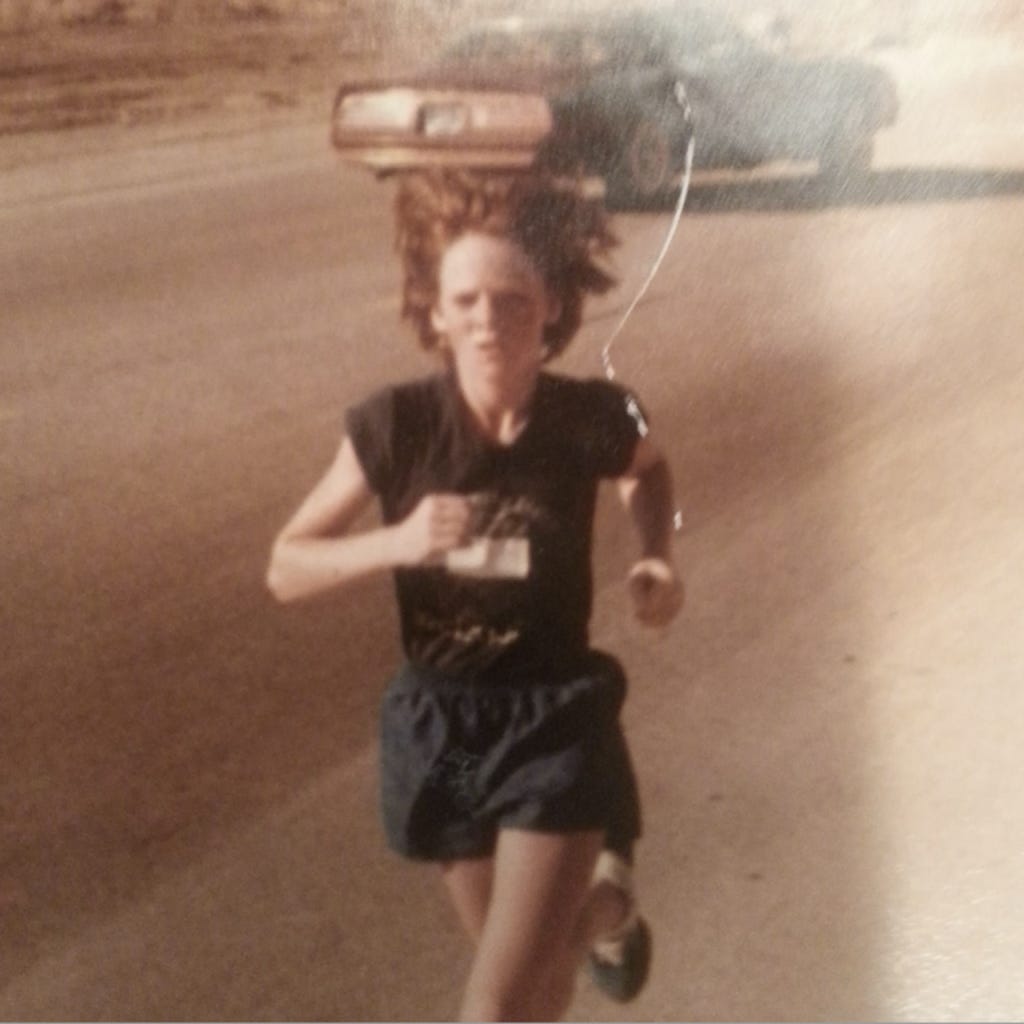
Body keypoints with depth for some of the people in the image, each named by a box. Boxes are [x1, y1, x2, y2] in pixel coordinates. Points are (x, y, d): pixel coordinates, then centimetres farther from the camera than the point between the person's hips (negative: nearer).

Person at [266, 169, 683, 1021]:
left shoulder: (591, 420, -15)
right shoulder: (394, 426, -16)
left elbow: (649, 469, 10)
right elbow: (286, 571, -11)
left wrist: (659, 559, -8)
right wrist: (398, 541, -28)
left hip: (557, 723, -2)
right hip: (440, 726, 2)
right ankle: (603, 903, 58)